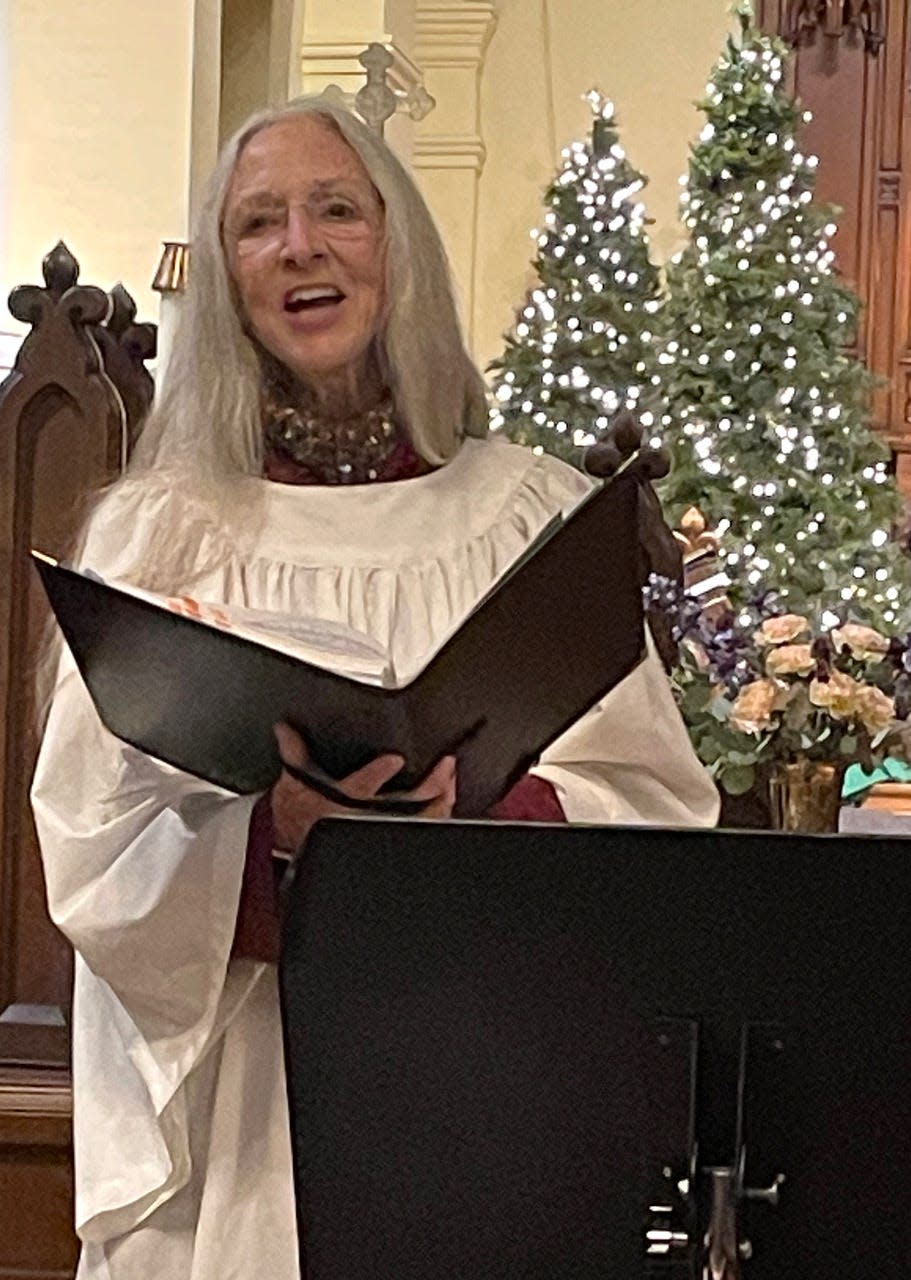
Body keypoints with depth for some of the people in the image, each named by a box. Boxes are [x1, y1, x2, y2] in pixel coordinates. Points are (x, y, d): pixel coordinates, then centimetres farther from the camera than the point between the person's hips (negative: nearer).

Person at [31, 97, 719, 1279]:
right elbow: (100, 862, -3)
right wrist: (278, 835, -22)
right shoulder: (160, 531, 1)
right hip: (241, 1102, 0)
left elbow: (656, 802, 0)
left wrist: (478, 811, -19)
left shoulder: (537, 514, 2)